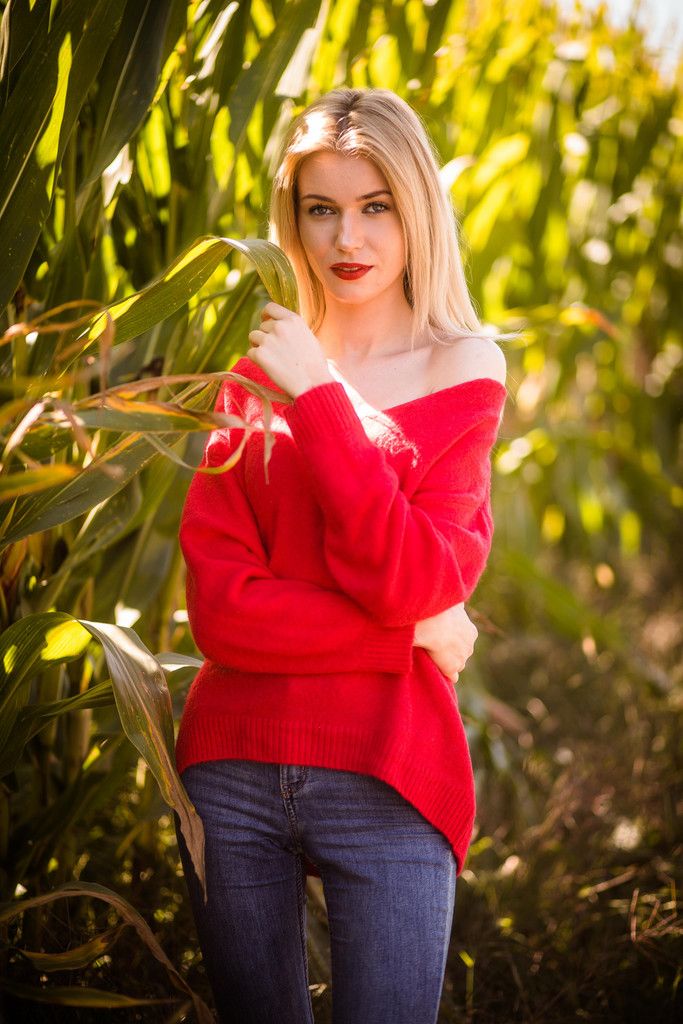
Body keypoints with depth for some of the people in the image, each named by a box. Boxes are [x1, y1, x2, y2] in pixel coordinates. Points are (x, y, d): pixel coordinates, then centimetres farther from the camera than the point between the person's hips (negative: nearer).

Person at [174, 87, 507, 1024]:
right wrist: (410, 630, -11)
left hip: (384, 779, -3)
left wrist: (319, 399, -12)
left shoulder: (461, 369, 0)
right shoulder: (258, 374, 6)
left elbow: (406, 582, -13)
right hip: (232, 766, 3)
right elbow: (218, 607, -3)